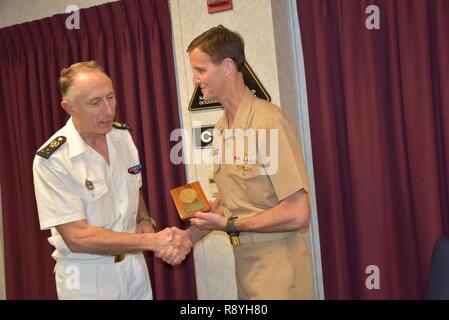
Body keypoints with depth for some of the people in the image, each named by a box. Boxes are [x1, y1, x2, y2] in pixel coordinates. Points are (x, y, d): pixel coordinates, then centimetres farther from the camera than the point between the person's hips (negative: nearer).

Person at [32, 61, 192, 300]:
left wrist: (145, 221, -6)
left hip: (134, 264, 5)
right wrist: (153, 241, -27)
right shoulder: (51, 159, -21)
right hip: (86, 278, -5)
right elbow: (77, 237, -23)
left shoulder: (123, 135, -1)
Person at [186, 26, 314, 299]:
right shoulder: (222, 128, 6)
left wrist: (231, 224, -13)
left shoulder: (268, 121, -20)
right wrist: (190, 237, 8)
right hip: (244, 262, 7)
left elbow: (298, 214, -21)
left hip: (277, 268, -7)